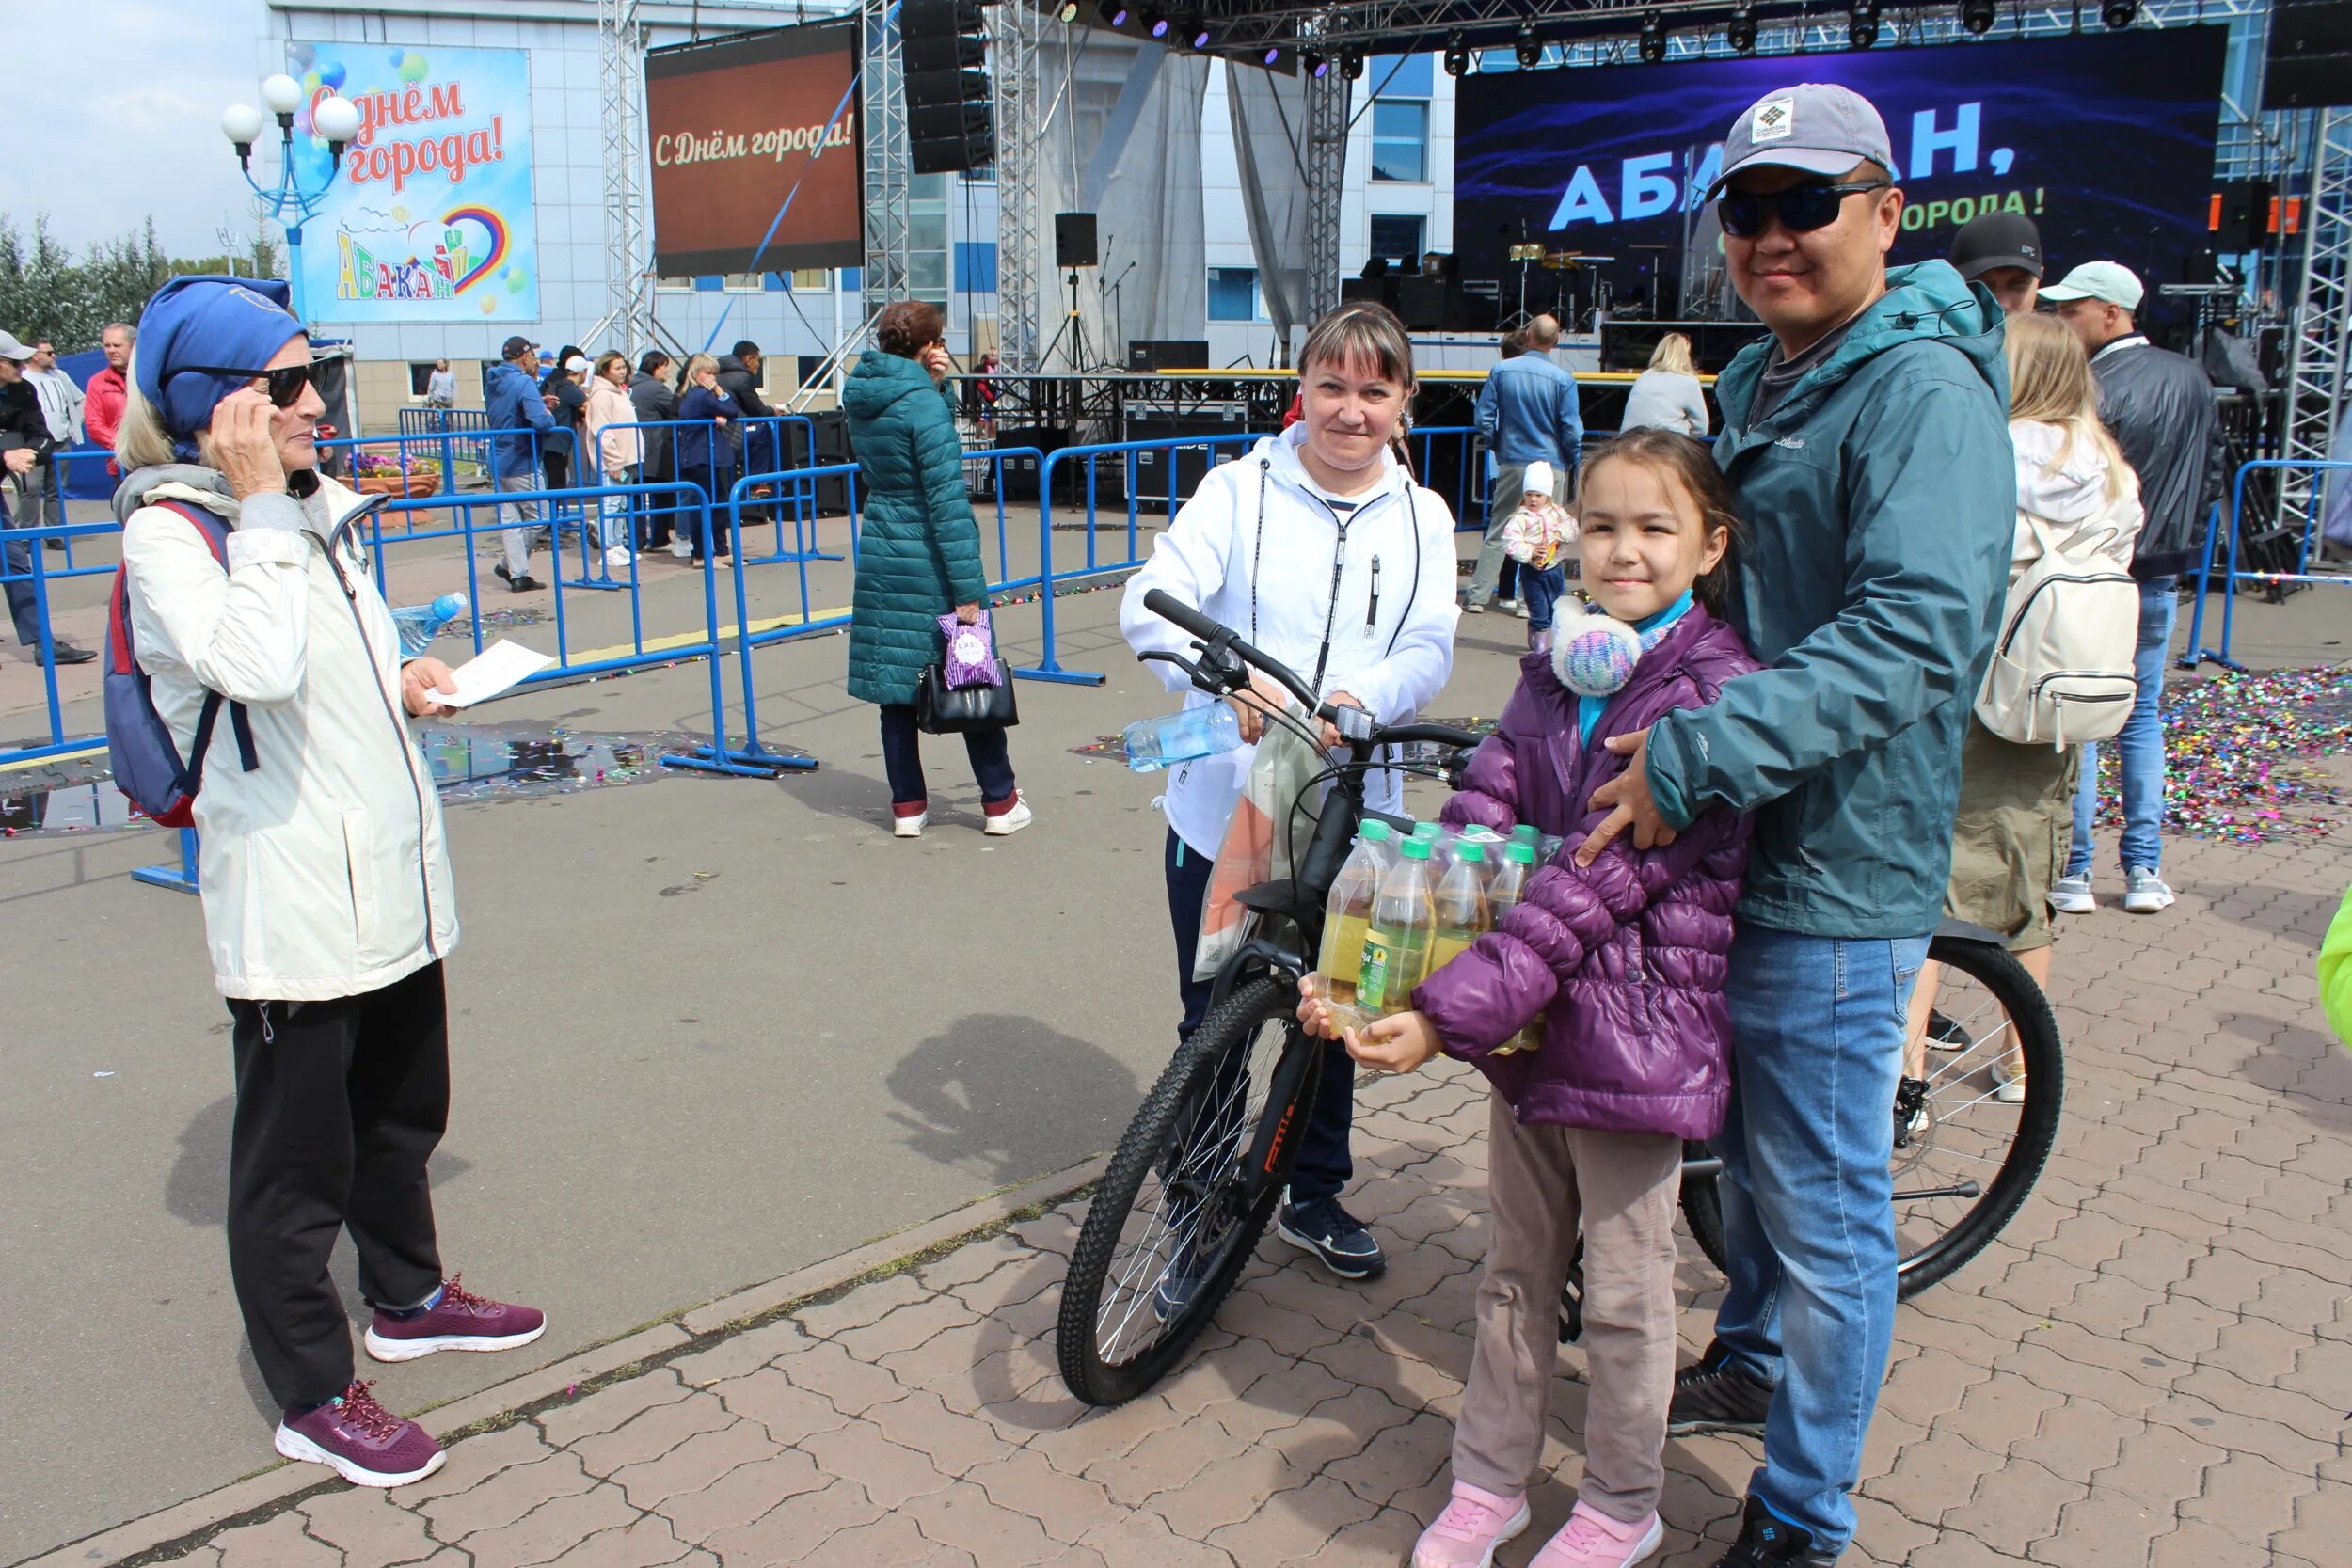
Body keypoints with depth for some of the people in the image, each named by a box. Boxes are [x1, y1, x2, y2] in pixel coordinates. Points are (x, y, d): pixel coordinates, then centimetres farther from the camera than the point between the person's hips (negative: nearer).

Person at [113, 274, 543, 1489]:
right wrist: (260, 508, -25)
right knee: (297, 1150, 4)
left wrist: (402, 684, 5)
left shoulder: (317, 506, 11)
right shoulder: (165, 529, -13)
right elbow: (257, 668, -31)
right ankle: (313, 1397, 20)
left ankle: (409, 1298, 43)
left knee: (402, 1107, 22)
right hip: (286, 896, -8)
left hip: (388, 874, 8)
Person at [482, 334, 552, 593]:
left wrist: (537, 404, 14)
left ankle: (518, 573, 11)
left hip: (498, 462, 8)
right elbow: (540, 422, -29)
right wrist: (549, 416, -5)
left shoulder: (491, 383, 11)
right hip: (521, 464, -8)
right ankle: (509, 566, 7)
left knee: (510, 520, 9)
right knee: (538, 516, 5)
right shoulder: (523, 383, -16)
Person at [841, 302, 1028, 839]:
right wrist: (967, 588, -19)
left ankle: (908, 806, 15)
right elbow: (947, 498, -19)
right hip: (928, 559, -7)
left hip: (879, 554, 7)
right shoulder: (921, 401, -16)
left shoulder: (860, 397, 6)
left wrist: (938, 387, 6)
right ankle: (1000, 803, 12)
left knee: (895, 684, 10)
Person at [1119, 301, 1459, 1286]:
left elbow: (1429, 649, -5)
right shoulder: (1241, 488, -4)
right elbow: (1151, 602, -15)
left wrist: (1364, 698, -27)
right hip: (1224, 806, -2)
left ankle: (1316, 1198, 38)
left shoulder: (1422, 518, 6)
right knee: (1214, 1023, 7)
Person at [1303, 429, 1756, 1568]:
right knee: (1515, 1271, 19)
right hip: (1530, 1015, 6)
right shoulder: (1556, 671, 5)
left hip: (1633, 1027, -6)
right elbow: (1475, 823, -4)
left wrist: (1449, 1014, -29)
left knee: (1623, 1295, 11)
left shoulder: (1717, 690, -17)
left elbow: (1608, 876, -25)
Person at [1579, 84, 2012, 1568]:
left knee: (1824, 1216, 4)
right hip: (1734, 849, 9)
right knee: (1749, 1155, 26)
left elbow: (1913, 632, -30)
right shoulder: (1765, 384, 14)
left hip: (1835, 880, -9)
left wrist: (1695, 754, -34)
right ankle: (1747, 1367, 48)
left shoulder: (1924, 390, -16)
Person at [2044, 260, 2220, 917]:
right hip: (2160, 580, 7)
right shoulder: (2193, 380, 7)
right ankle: (2146, 870, 15)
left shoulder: (2096, 393, -17)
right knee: (2143, 717, 14)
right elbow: (2213, 473, 15)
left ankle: (2073, 872, 3)